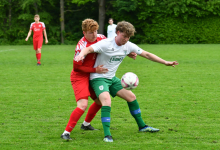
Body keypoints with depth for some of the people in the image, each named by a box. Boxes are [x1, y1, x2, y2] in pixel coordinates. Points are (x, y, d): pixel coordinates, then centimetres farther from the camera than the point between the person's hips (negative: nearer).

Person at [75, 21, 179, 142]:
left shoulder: (129, 46, -2)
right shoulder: (106, 44, -22)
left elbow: (146, 55, 5)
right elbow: (89, 49, -33)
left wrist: (165, 62, 3)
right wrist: (81, 54, -57)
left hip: (112, 78, 7)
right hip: (98, 78, -7)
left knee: (131, 97, 9)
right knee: (106, 101, -30)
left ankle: (142, 126, 28)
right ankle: (107, 135, -28)